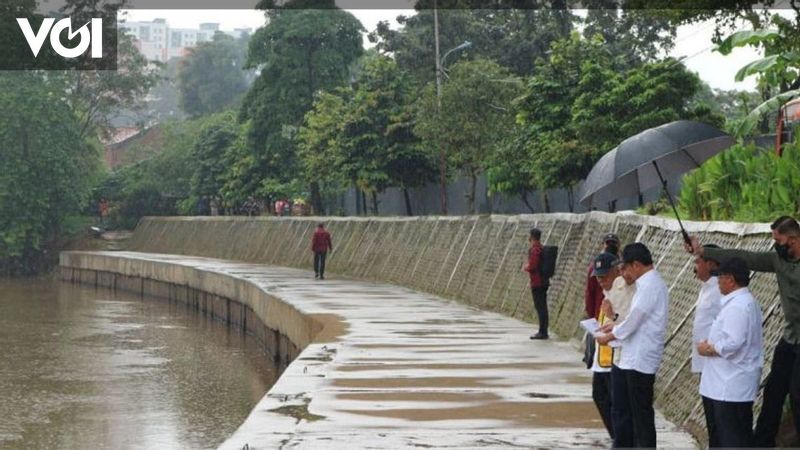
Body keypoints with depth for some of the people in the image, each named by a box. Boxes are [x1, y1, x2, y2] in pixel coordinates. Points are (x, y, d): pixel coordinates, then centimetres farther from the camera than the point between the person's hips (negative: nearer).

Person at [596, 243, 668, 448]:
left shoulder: (650, 285, -19)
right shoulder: (651, 282, 12)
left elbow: (634, 320, -17)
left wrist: (608, 336, -4)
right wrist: (615, 327, 12)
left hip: (640, 359, -10)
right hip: (634, 358, 10)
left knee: (642, 413, -3)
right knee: (625, 407, 17)